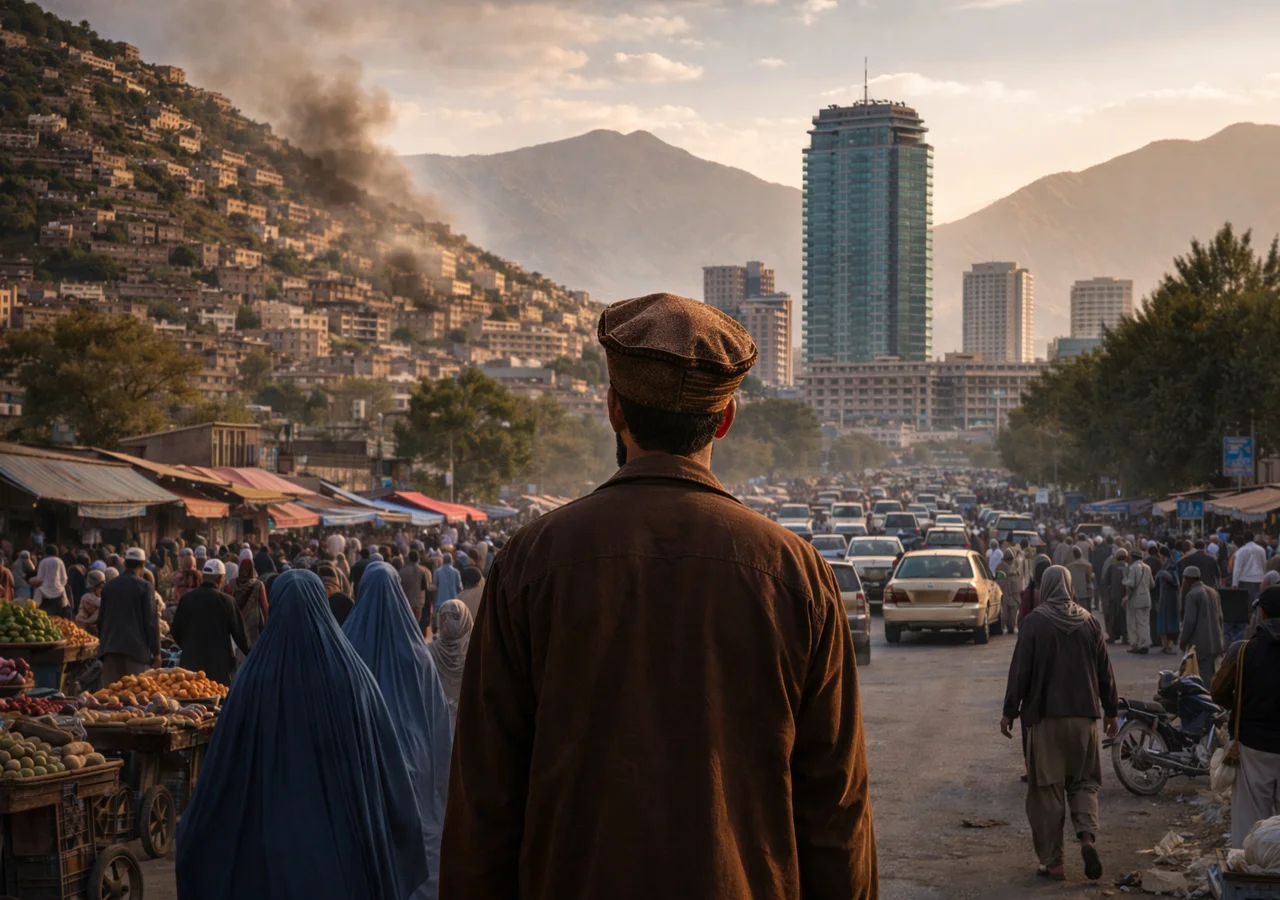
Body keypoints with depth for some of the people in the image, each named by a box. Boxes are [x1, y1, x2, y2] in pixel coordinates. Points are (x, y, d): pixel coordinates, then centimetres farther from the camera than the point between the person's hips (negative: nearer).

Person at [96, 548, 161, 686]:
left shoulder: (109, 585, 10)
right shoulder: (145, 587, -4)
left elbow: (101, 618, 15)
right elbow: (151, 621, -6)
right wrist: (156, 652, -3)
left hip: (110, 648, 4)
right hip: (136, 648, -4)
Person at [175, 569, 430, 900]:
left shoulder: (256, 675, -10)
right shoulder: (353, 674, -7)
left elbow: (224, 762, -5)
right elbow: (388, 761, -3)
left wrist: (193, 829, 8)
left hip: (275, 829, -1)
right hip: (345, 831, 1)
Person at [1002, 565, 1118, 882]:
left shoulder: (1035, 620, -7)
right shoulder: (1088, 621, 3)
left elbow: (1020, 669, -8)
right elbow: (1104, 670, 7)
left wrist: (1010, 712, -1)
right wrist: (1111, 711, 17)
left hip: (1045, 716, -3)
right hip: (1084, 715, 3)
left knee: (1047, 788, 4)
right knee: (1084, 781, 15)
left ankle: (1052, 862, 4)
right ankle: (1087, 836, -10)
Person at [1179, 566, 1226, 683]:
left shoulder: (1192, 595, -13)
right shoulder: (1213, 592, 11)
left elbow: (1189, 621, -16)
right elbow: (1220, 617, 16)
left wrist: (1183, 640, -5)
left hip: (1199, 643, -7)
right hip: (1215, 642, 7)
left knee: (1203, 675, -3)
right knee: (1211, 675, 11)